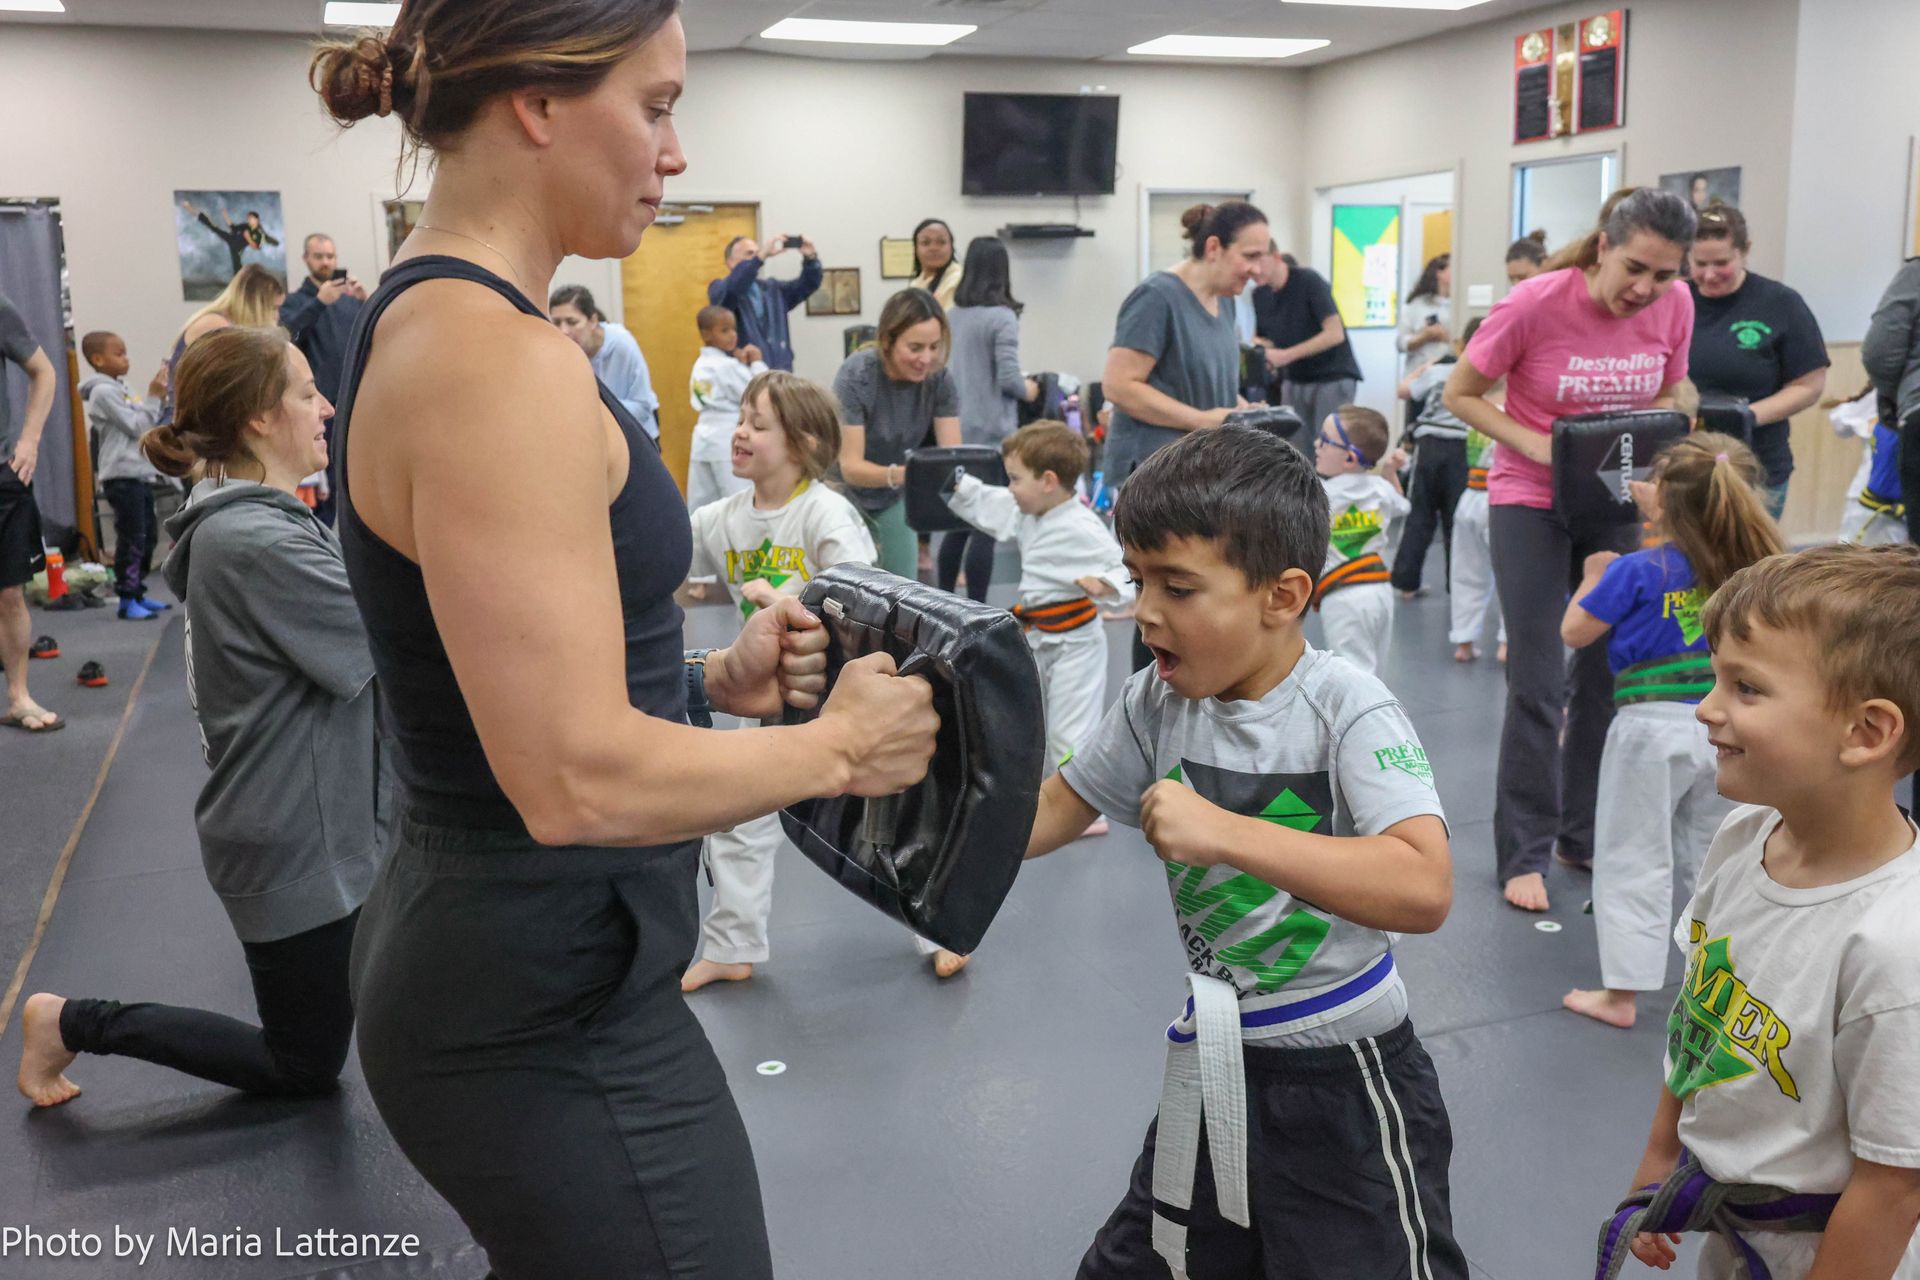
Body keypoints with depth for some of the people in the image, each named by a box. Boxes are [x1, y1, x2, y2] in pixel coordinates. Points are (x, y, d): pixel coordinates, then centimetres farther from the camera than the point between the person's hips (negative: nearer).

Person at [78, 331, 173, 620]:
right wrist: (153, 398, -10)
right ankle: (127, 599, -6)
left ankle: (138, 593, 19)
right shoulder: (103, 392, -10)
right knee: (132, 539, -10)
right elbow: (135, 426, -14)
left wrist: (157, 400, 10)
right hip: (122, 476, -9)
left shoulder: (121, 388, 19)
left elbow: (141, 426, 21)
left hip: (140, 474, 9)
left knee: (148, 535, 12)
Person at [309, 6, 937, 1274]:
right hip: (555, 1022, -10)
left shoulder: (422, 321, 8)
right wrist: (837, 746, -13)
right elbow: (580, 780, -27)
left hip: (471, 947, 10)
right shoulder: (498, 359, -23)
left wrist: (714, 680, 3)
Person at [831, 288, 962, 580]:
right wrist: (900, 474, -51)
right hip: (847, 493, -4)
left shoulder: (939, 378, -17)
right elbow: (850, 466, -31)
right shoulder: (856, 376, -28)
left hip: (895, 498, 4)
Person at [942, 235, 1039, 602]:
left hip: (957, 430, 6)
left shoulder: (951, 315, 5)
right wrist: (1029, 390, 4)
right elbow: (1008, 377, -15)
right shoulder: (1002, 317, -12)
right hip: (992, 432, -6)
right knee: (986, 525, -1)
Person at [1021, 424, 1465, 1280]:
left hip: (1342, 1079, -5)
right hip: (1212, 1065, 6)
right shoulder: (1157, 703, -4)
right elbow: (1046, 817, 6)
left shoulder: (1346, 708, -20)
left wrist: (1227, 832, -37)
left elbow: (1424, 889, -32)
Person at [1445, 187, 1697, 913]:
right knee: (1539, 686, -5)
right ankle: (1523, 854, 8)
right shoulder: (1536, 302, -21)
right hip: (1531, 501, -4)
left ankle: (1585, 835, 26)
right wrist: (1535, 444, -24)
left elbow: (1666, 396, 8)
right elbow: (1461, 394, -11)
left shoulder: (1675, 307, -9)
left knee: (1610, 674, 10)